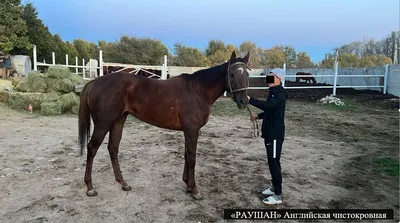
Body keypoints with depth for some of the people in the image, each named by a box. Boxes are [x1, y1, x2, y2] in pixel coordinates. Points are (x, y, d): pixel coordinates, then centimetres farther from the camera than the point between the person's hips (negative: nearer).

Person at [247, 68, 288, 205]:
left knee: (274, 163, -3)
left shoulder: (280, 94, -17)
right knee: (272, 162, 19)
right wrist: (258, 116, 11)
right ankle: (274, 187, 33)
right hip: (270, 133, 10)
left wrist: (249, 99, -43)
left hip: (275, 134, -10)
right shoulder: (273, 93, 14)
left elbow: (267, 105, -36)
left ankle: (278, 195, 7)